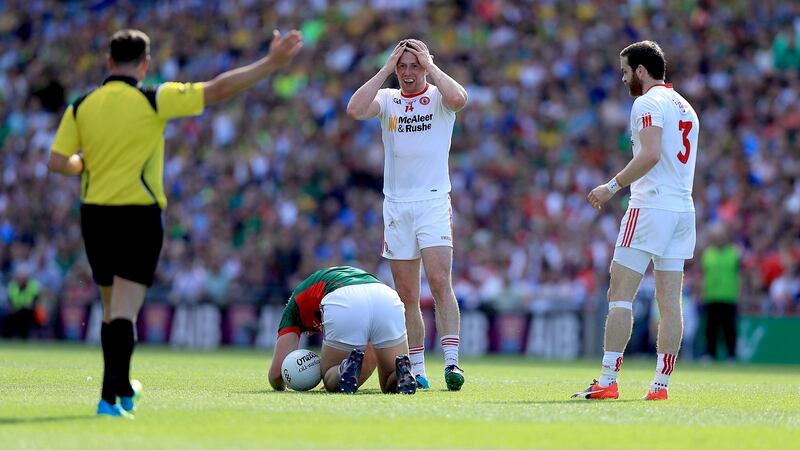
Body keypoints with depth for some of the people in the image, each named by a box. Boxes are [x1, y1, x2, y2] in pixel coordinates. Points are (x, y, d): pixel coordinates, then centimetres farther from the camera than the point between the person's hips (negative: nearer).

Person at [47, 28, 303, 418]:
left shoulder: (81, 107, 1)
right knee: (124, 310, -7)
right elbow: (220, 88, -11)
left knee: (112, 307, 18)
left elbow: (57, 162, -2)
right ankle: (111, 396, -18)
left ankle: (122, 390, 29)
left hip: (95, 215, 4)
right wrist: (272, 62, -7)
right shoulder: (154, 100, -9)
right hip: (138, 215, -4)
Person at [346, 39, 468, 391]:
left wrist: (431, 66, -10)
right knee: (406, 294, 4)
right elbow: (354, 110, -10)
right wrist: (385, 70, -7)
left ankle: (451, 362, -21)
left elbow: (458, 99, -22)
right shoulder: (387, 99, 10)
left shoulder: (438, 96, 3)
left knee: (440, 282, -17)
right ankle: (417, 371, 9)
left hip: (433, 201, -3)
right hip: (396, 205, 3)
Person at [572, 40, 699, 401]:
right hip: (683, 208, 9)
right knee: (670, 302, 4)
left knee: (620, 295, -8)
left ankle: (608, 381, -12)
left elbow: (651, 154, -21)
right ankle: (661, 384, 2)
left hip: (650, 208, -9)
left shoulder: (648, 103, -7)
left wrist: (612, 186, -16)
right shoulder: (685, 107, 20)